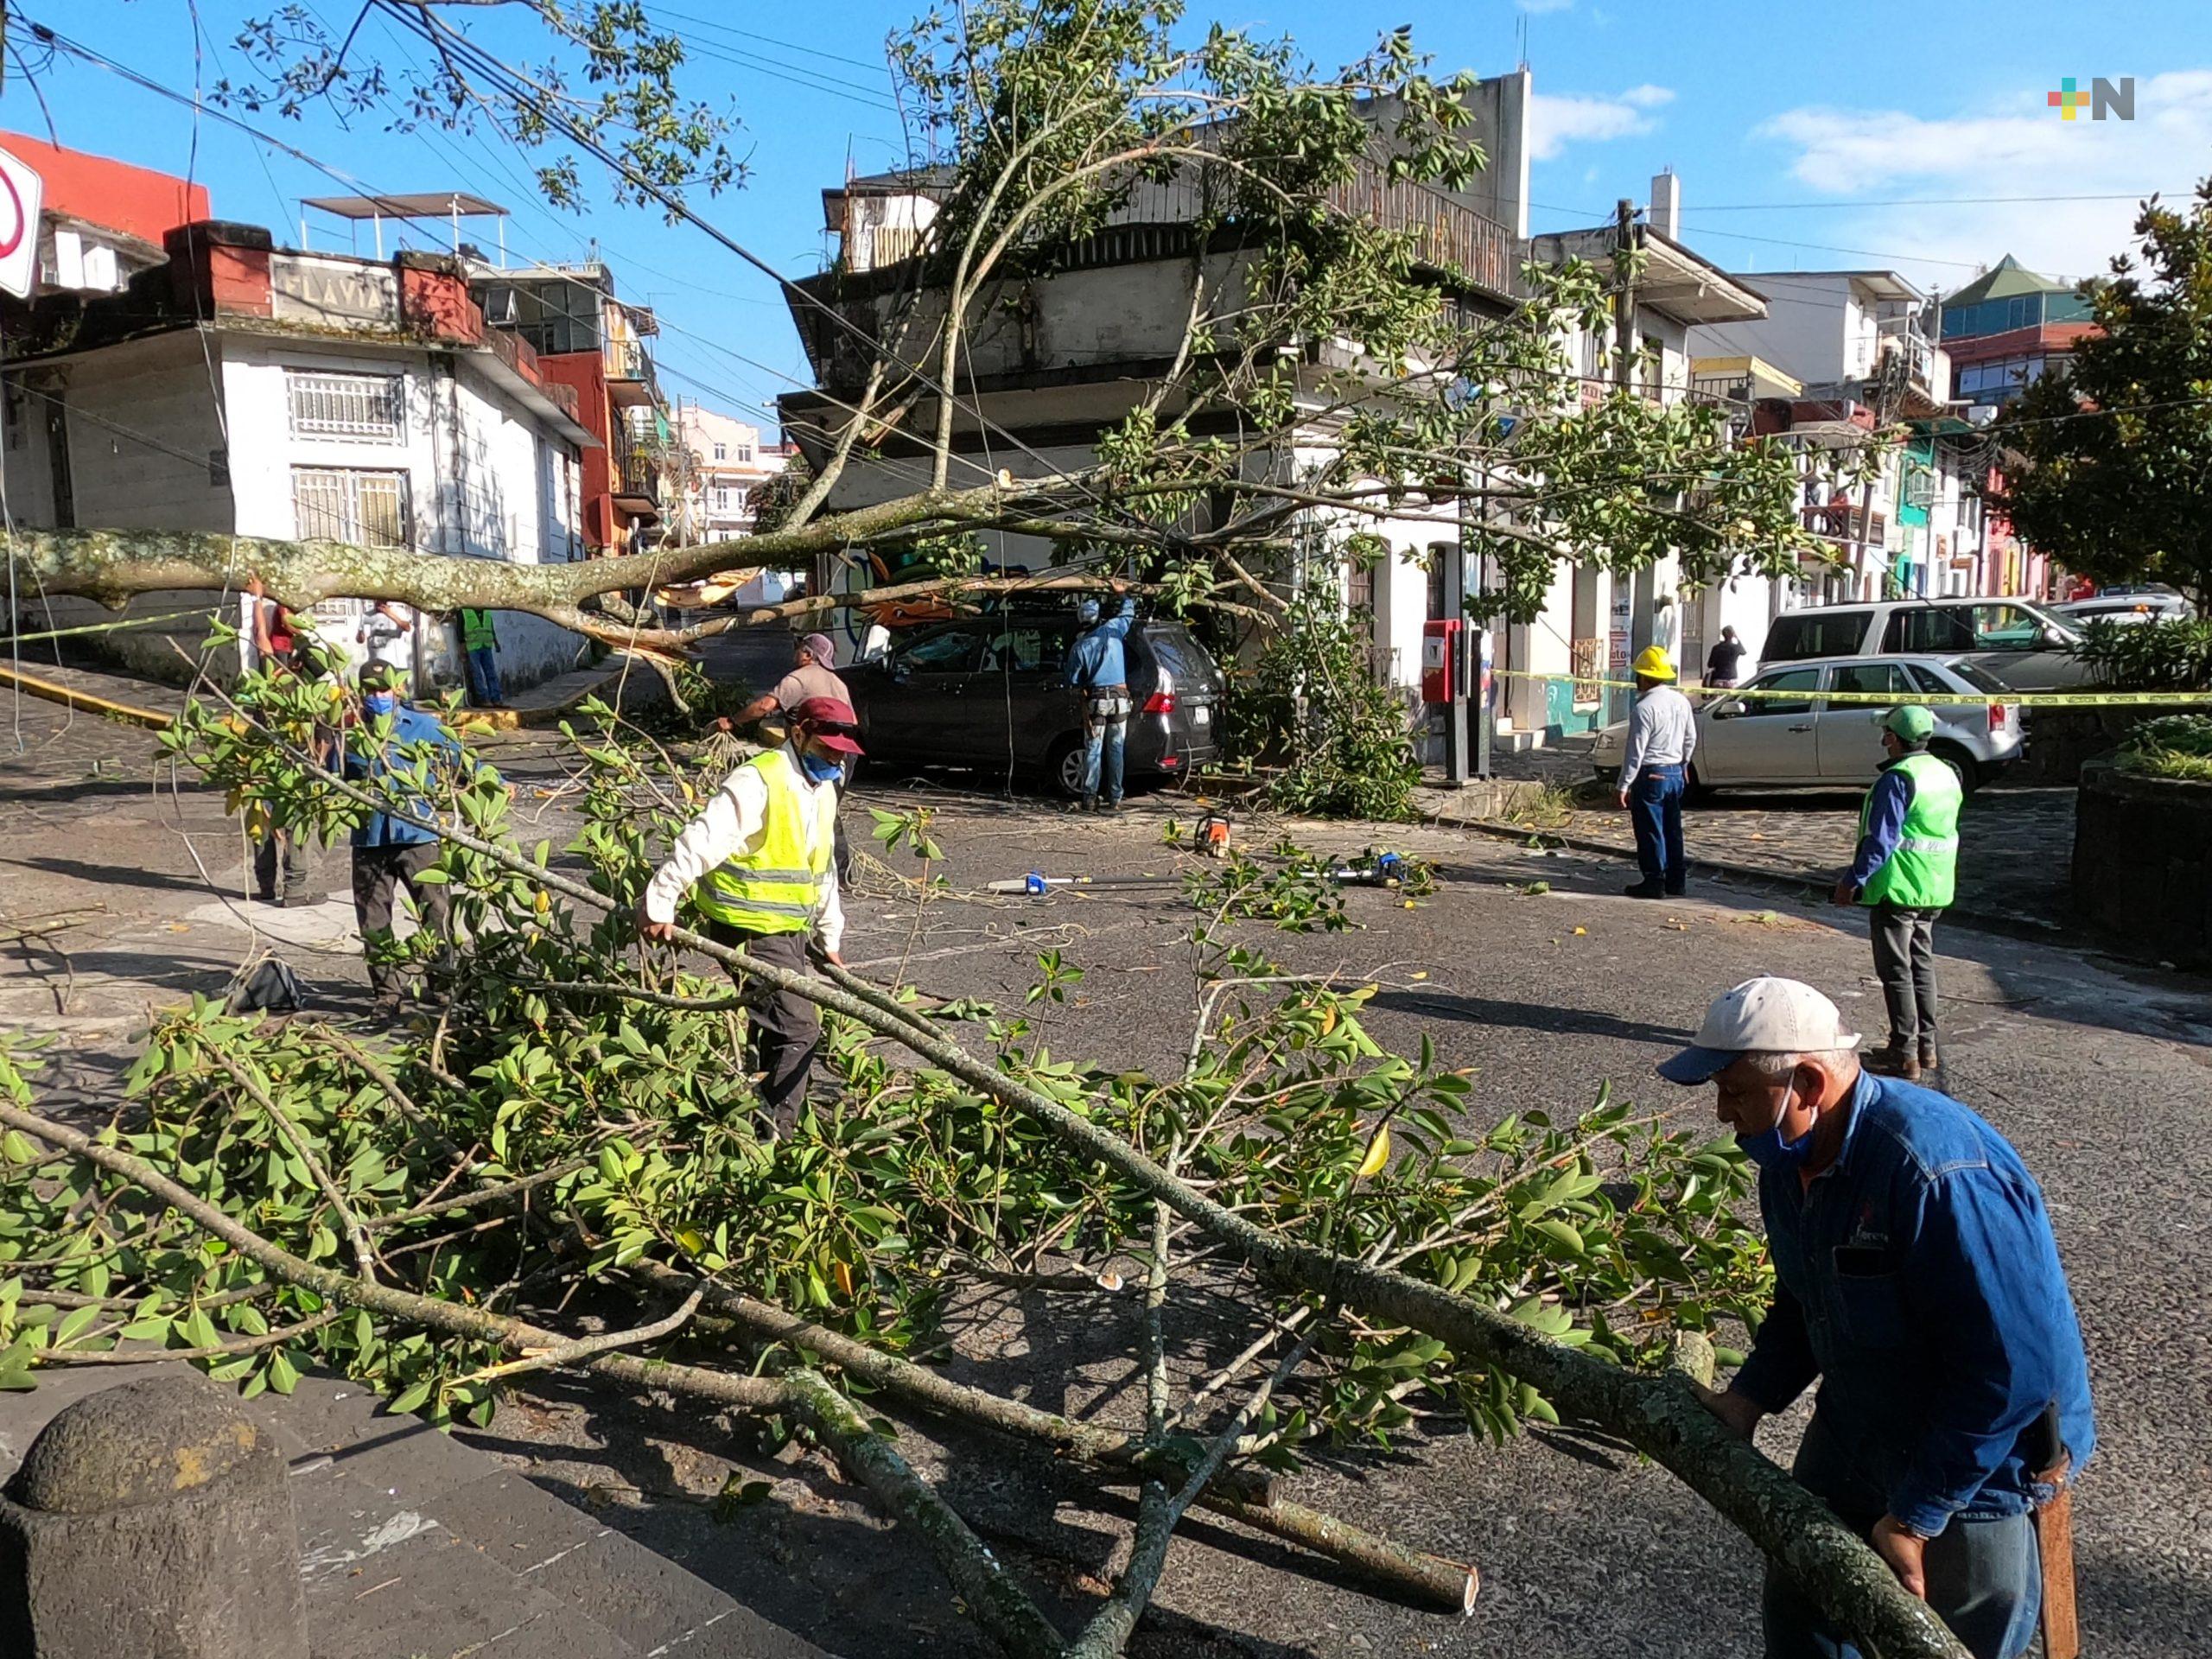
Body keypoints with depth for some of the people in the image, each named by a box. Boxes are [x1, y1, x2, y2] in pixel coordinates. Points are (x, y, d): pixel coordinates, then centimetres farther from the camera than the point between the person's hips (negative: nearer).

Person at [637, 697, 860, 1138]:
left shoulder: (823, 791, 12)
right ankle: (773, 1133, 2)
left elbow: (823, 872, 21)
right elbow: (701, 842, -24)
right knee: (798, 1030, -9)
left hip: (792, 932, 9)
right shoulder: (757, 782, -18)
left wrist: (830, 938, 23)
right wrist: (659, 903, -27)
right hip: (751, 932, -9)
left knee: (773, 1027, 16)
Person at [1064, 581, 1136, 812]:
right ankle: (1114, 800, 5)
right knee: (1116, 750, 4)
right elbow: (1129, 611, 22)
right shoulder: (1113, 630, 2)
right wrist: (1123, 593, 37)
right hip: (1119, 697, 1)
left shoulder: (1078, 647, 0)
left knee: (1093, 750, 2)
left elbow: (1074, 684, -1)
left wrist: (1083, 701, 9)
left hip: (1095, 700, -1)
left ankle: (1089, 799, -1)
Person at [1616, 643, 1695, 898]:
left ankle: (1654, 882, 3)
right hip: (1676, 773, 8)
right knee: (1672, 829, 14)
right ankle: (1676, 881, 20)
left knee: (1651, 830, 0)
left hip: (1651, 775, -8)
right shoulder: (1682, 701, 6)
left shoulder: (1644, 708, -18)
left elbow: (1636, 751, -18)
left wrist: (1625, 785, -14)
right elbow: (1691, 739, 14)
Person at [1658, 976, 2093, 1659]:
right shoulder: (1790, 1156, -6)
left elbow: (2014, 1368, -32)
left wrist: (1916, 1514, -25)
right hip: (1851, 1439, 8)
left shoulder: (1937, 1172, -34)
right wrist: (1748, 1399, -5)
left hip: (1973, 1464, -7)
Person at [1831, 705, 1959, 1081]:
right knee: (1922, 965, 17)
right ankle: (1926, 1047, 23)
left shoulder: (1896, 779, -18)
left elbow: (1880, 840, -20)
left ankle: (1904, 1054, 1)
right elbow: (1946, 834, 18)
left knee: (1896, 972, -1)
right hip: (1935, 891, 9)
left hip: (1897, 890, -8)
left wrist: (1853, 881, -13)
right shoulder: (1947, 775, 10)